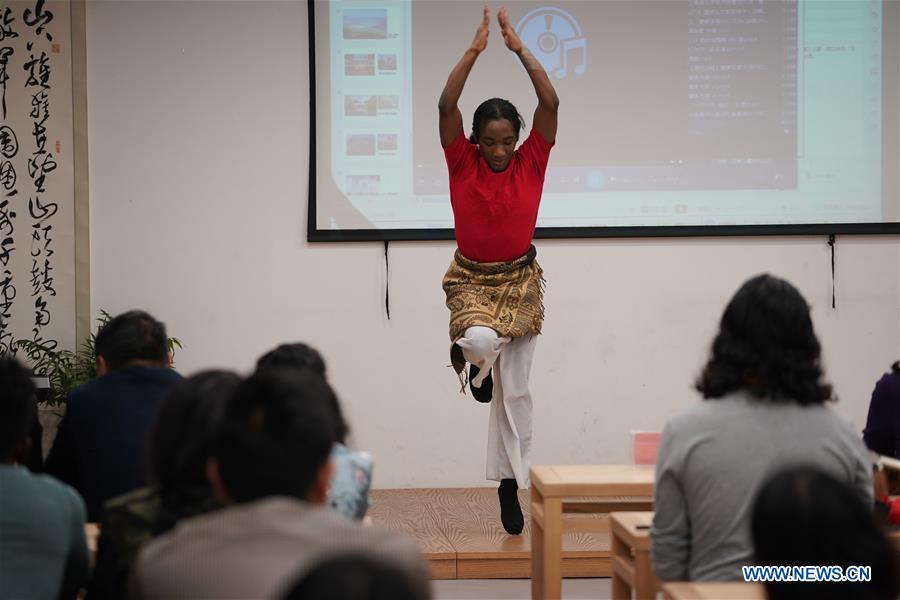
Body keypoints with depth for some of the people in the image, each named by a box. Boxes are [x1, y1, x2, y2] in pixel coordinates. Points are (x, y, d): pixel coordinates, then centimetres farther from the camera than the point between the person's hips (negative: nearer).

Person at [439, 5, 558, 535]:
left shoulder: (530, 163, -6)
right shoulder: (462, 163, -8)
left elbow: (551, 103, -16)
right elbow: (446, 105, -19)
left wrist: (520, 47, -19)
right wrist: (476, 49, -23)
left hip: (520, 282, 1)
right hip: (471, 281, -1)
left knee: (516, 392, 5)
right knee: (481, 341, -34)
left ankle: (511, 485, 18)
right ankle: (474, 362, 6)